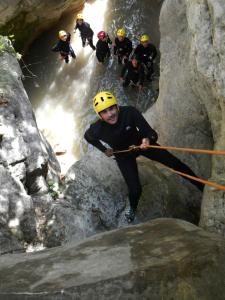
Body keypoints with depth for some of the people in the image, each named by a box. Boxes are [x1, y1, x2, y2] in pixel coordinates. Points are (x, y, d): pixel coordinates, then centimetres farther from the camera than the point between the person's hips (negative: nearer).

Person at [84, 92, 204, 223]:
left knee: (174, 162, -1)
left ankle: (202, 186, 19)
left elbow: (151, 133, -32)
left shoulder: (129, 112, -35)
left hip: (141, 143, 1)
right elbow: (88, 137, -5)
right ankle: (133, 208, 28)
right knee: (135, 189, -9)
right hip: (123, 155, -1)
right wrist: (104, 149, -2)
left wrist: (148, 139, -53)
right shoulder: (97, 130, -31)